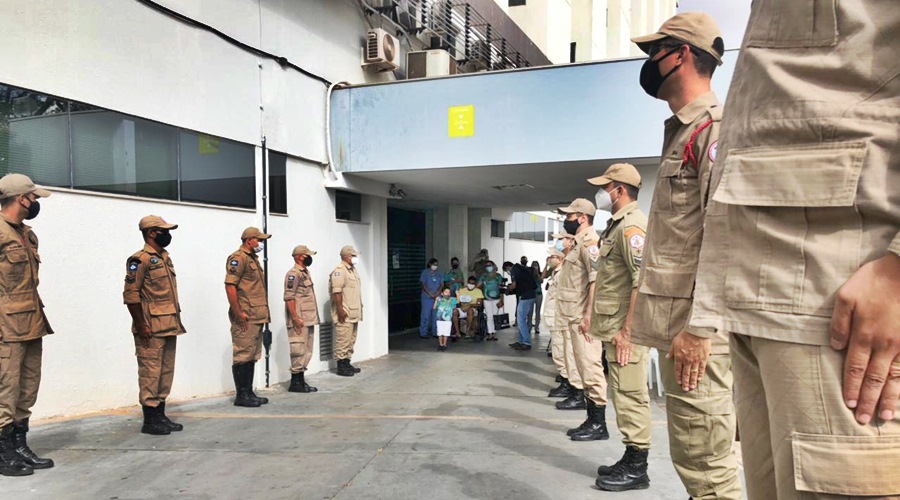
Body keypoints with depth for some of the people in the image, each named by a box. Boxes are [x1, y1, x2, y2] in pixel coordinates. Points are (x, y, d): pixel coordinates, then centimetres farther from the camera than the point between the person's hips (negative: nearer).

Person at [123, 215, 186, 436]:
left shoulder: (165, 257, 16)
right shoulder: (140, 259, -11)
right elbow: (130, 294, -16)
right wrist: (141, 325, -18)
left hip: (169, 327, 9)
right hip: (151, 329, -9)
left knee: (166, 372, 12)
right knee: (150, 373, -3)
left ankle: (160, 415, 20)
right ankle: (149, 420, 5)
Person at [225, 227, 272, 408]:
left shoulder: (253, 259, 19)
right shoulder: (238, 258, -10)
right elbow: (229, 285, -18)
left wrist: (264, 313, 19)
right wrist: (238, 313, -21)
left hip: (257, 316, 10)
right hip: (245, 317, -10)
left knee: (253, 356, 13)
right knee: (242, 356, -4)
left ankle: (249, 392, 20)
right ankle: (241, 395, 2)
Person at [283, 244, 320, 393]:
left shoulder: (306, 272, 17)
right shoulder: (293, 274, -12)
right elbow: (289, 297, -19)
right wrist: (295, 318, -23)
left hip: (309, 319, 10)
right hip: (299, 321, -10)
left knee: (307, 351, 12)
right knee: (299, 351, -6)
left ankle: (301, 380, 19)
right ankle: (295, 383, 1)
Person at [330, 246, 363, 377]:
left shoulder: (352, 270, 18)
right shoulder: (339, 271, -13)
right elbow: (336, 292, -20)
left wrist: (360, 306, 21)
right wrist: (340, 310, -24)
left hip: (354, 313, 10)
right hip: (345, 314, -10)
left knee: (351, 340, 13)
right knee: (343, 340, -5)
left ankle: (347, 363, 21)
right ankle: (341, 366, 0)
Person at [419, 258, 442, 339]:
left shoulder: (439, 273, 10)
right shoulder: (425, 272, 0)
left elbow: (442, 284, 8)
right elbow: (423, 284, -4)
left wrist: (437, 293, -8)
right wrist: (430, 294, -13)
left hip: (437, 297, 4)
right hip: (427, 297, -4)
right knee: (425, 315, -4)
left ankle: (435, 332, 15)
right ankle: (423, 333, 2)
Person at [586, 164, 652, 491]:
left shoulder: (632, 225, -13)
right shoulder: (617, 224, 18)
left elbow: (643, 280, -22)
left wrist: (627, 331, -23)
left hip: (626, 329, -10)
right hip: (615, 327, 10)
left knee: (631, 395, -3)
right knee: (624, 395, 14)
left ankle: (636, 468, 7)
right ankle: (631, 460, 24)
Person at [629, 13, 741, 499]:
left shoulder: (714, 127, -9)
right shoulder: (682, 133, 21)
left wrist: (698, 327, -22)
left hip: (695, 325, -10)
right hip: (673, 322, 10)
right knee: (693, 459, 17)